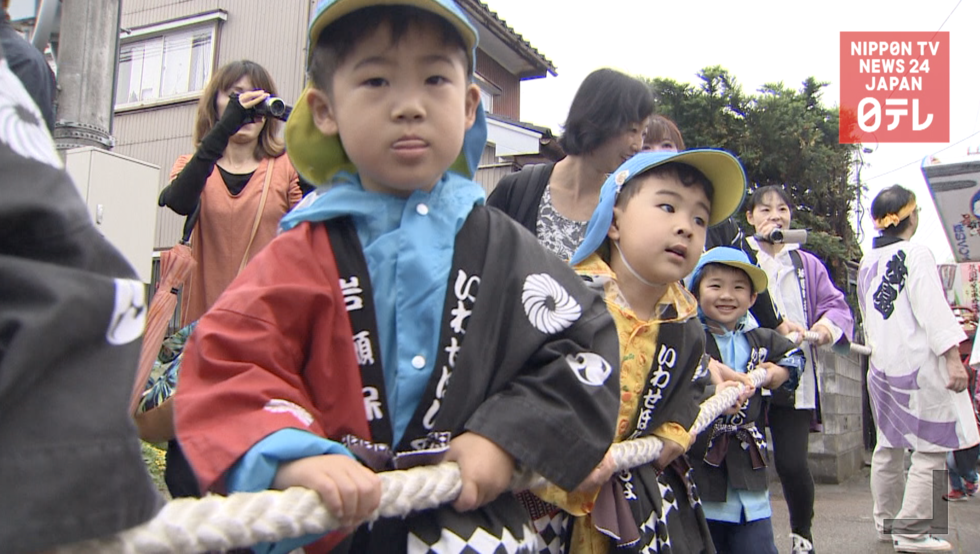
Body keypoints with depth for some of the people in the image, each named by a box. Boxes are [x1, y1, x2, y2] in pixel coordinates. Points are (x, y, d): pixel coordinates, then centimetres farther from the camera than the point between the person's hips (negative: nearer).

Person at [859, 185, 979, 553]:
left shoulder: (866, 263, 12)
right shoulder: (915, 254, -12)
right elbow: (933, 310, -18)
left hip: (883, 365, 8)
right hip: (918, 364, -8)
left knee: (889, 445, 17)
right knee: (932, 448, -3)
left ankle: (887, 519, 28)